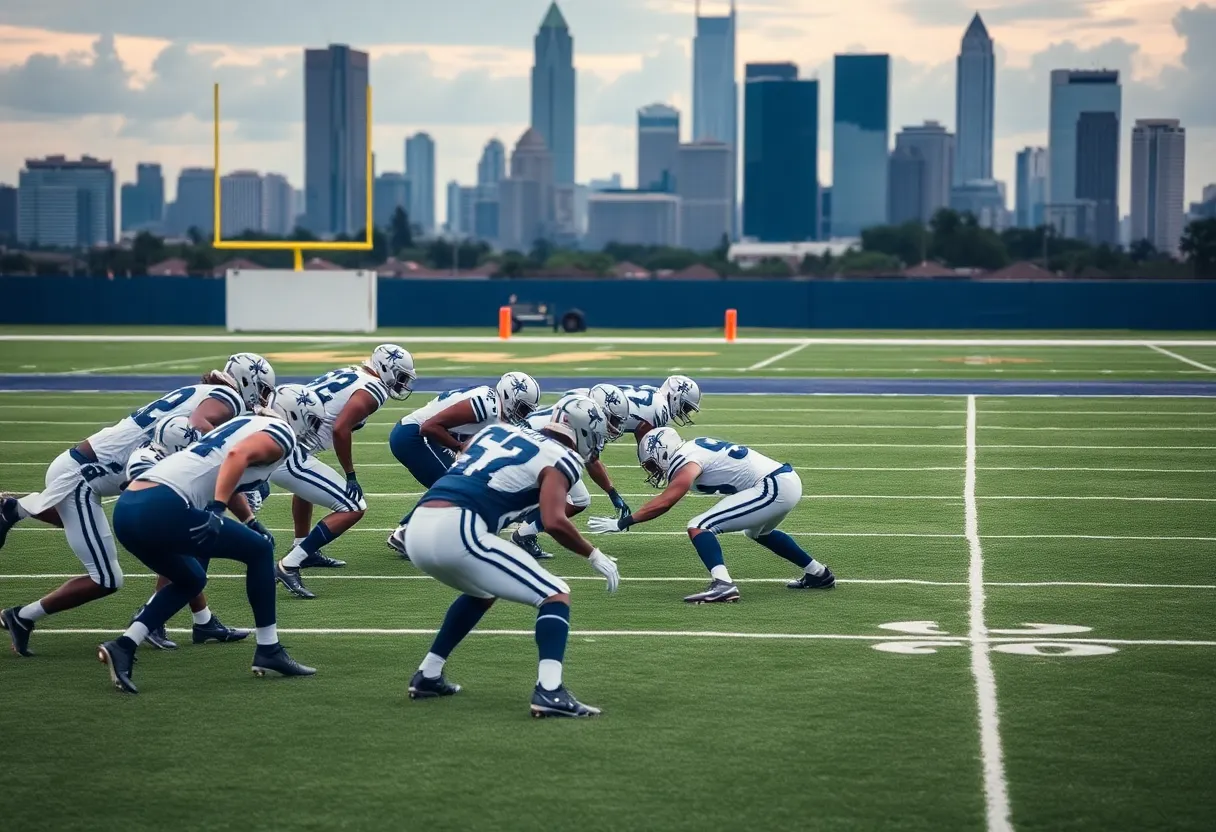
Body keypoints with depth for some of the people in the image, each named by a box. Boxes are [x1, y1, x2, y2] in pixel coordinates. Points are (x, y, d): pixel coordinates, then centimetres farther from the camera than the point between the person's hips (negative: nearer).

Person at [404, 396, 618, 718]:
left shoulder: (496, 431, 25)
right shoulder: (559, 459, 4)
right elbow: (554, 522, -10)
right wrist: (594, 556, 4)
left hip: (417, 529, 8)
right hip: (455, 532, -8)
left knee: (483, 591, 35)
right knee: (556, 595, 2)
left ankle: (428, 676, 35)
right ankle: (549, 692, -16)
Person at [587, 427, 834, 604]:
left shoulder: (687, 462, -10)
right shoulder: (695, 447, 15)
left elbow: (664, 503, -17)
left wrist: (622, 522, -15)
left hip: (774, 488, -10)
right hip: (789, 479, 10)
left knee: (698, 527, -13)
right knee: (759, 532, 39)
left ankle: (722, 584, -30)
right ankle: (819, 574, 46)